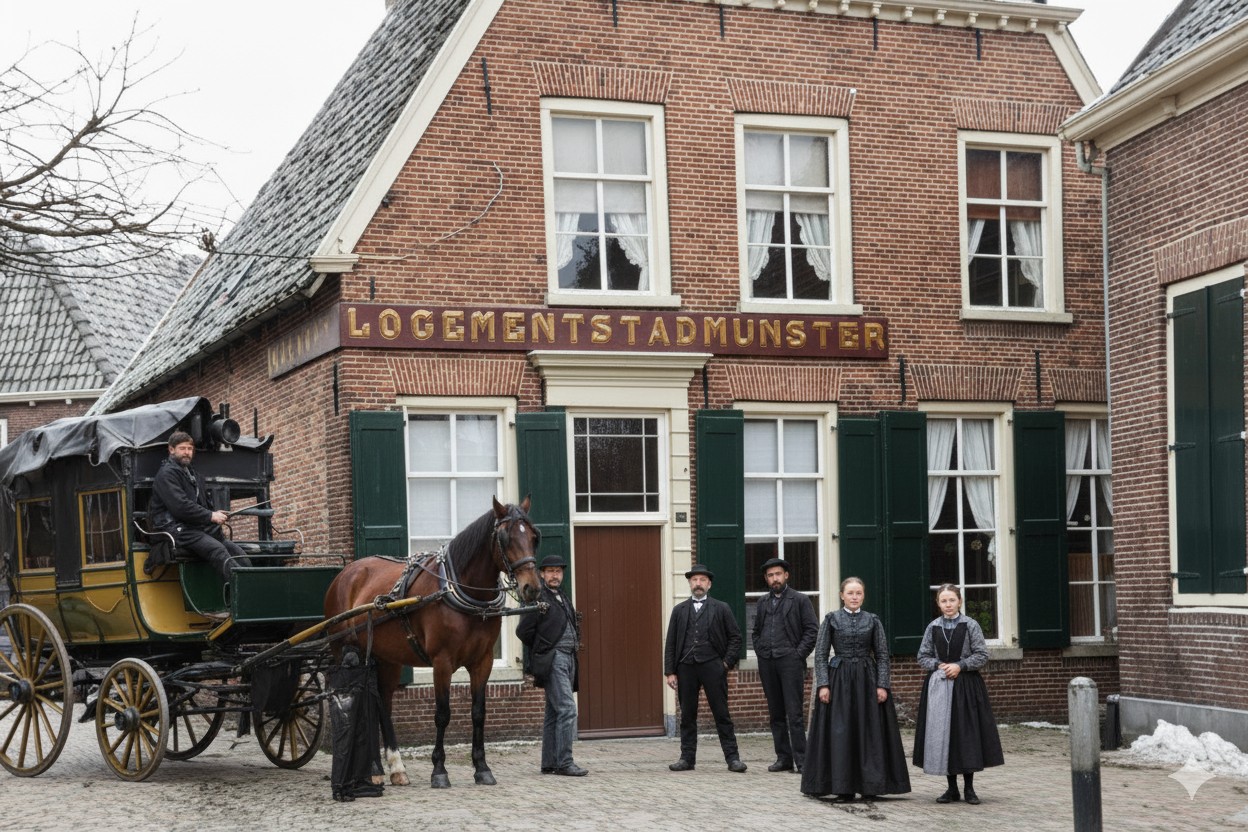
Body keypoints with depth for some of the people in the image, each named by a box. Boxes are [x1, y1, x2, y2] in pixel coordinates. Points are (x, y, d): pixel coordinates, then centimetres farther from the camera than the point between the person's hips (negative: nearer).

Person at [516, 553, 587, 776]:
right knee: (567, 709, -15)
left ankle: (549, 763, 13)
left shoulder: (563, 599, 18)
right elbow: (523, 631, -10)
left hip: (567, 659, 9)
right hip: (552, 660, -9)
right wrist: (541, 649, 0)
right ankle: (564, 763, -14)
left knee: (555, 713, 10)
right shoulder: (537, 598, -8)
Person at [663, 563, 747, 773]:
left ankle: (732, 758, 1)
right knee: (687, 715, 5)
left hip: (712, 667, -2)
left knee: (722, 714, -1)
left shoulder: (721, 609, 7)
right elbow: (670, 644, 9)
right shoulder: (679, 610, 12)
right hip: (686, 667, 2)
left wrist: (727, 662, -1)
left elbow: (735, 637, 9)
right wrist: (670, 672, 2)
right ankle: (687, 758, 11)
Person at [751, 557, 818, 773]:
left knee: (794, 713, -9)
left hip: (790, 660, -5)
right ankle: (783, 757, 11)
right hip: (767, 663, 5)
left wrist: (799, 654, -8)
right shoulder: (763, 602, 16)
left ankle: (801, 759, -8)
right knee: (776, 713, 7)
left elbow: (812, 629, -2)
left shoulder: (800, 600, 2)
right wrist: (760, 652, 9)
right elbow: (756, 631, 24)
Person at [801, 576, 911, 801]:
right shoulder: (831, 619, 3)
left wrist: (882, 685, -5)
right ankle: (843, 787, 5)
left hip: (867, 681, 1)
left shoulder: (872, 620, 6)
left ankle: (870, 785, 9)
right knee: (840, 732, -2)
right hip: (839, 680, -1)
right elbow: (820, 654, 1)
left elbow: (882, 655, 5)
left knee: (870, 732, 1)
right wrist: (823, 684, -8)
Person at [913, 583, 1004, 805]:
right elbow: (922, 657, 10)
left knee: (967, 733, -4)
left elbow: (982, 655, -2)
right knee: (942, 733, 1)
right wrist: (939, 666, -8)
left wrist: (959, 666, -12)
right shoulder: (933, 627, 7)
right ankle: (952, 789, 10)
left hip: (966, 685, -2)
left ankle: (969, 788, 5)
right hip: (938, 685, 2)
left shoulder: (970, 625, 0)